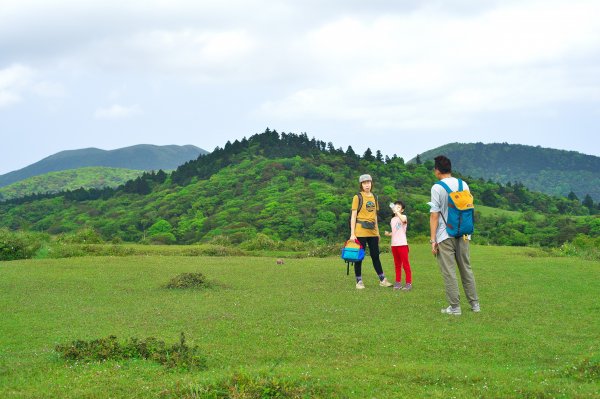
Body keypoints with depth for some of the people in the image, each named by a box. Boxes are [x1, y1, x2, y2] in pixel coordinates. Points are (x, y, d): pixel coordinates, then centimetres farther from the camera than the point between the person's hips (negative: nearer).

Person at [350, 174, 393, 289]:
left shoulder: (374, 197, 13)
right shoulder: (358, 197, -4)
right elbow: (353, 216, -6)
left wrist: (377, 231, 17)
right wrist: (352, 233, -12)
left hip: (372, 231, 5)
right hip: (360, 231, -5)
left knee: (375, 256, 9)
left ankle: (382, 280, 15)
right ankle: (359, 282, 6)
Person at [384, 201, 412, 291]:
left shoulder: (403, 216, -4)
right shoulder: (392, 220, 16)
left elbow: (403, 220, -30)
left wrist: (397, 211, -26)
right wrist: (388, 234, 4)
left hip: (402, 244, -7)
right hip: (394, 244, 7)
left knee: (405, 264, -5)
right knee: (397, 264, 11)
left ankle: (409, 283, -3)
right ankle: (398, 282, 16)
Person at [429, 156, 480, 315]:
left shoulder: (437, 188, -10)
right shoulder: (464, 185, 6)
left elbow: (434, 215, -12)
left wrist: (432, 240, -9)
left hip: (445, 236, -5)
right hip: (463, 235, 5)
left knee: (449, 272, 2)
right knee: (466, 269, 15)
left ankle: (454, 306, 3)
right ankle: (474, 303, 19)